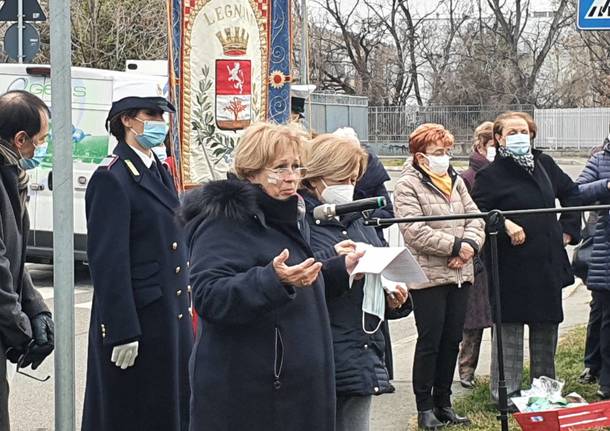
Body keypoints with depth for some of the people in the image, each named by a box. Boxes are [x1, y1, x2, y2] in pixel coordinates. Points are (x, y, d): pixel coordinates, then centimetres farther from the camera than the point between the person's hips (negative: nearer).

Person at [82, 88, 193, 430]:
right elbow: (108, 260, -18)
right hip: (136, 318, -8)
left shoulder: (160, 173, 13)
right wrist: (122, 332, -20)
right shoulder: (112, 178, -14)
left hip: (172, 313, 9)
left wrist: (182, 300, 16)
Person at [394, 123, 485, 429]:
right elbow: (415, 232, -19)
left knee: (452, 340, 11)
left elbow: (474, 217, 9)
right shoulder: (408, 186, -8)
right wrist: (455, 246, -18)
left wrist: (470, 244, -11)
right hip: (428, 276, -6)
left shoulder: (454, 180, 14)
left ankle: (443, 402, 23)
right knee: (430, 341, 0)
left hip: (460, 274, 7)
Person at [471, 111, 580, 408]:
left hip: (548, 262, 6)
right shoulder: (490, 174, -7)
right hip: (512, 265, -6)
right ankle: (506, 392, 9)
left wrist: (568, 228, 15)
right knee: (509, 328, 0)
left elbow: (570, 192, 23)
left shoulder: (544, 164, 10)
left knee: (546, 327, 14)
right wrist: (505, 224, -25)